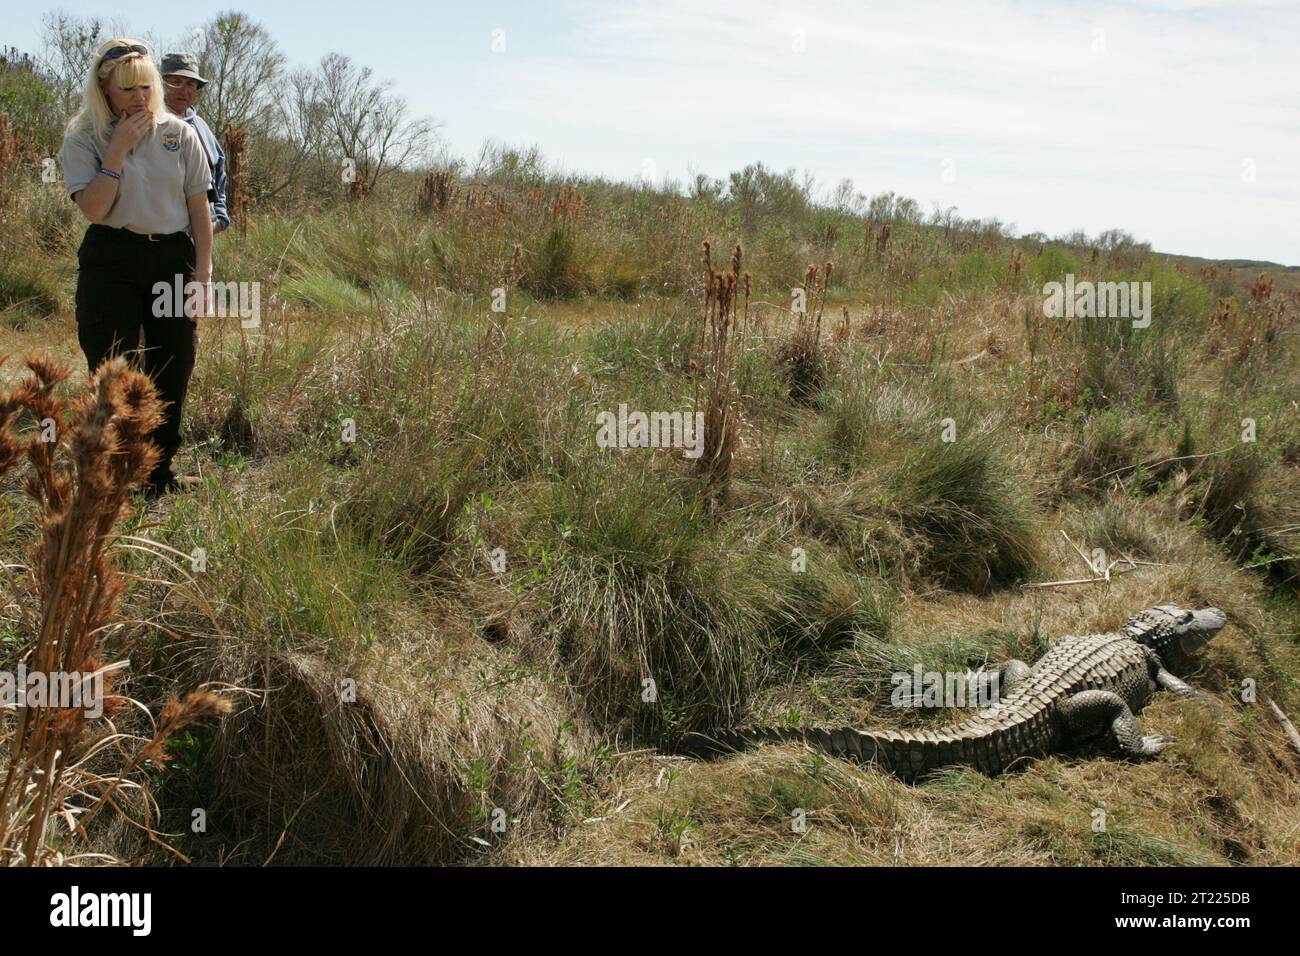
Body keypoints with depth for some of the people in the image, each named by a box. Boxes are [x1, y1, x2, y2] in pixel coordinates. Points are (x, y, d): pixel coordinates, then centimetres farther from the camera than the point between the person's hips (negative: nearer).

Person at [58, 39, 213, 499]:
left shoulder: (179, 134, 4)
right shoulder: (83, 138, -2)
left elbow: (199, 208, 5)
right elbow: (93, 207, -15)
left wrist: (202, 275, 0)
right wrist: (118, 148, -16)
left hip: (173, 259, 3)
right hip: (111, 262, -2)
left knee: (173, 370, 6)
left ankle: (160, 472, 21)